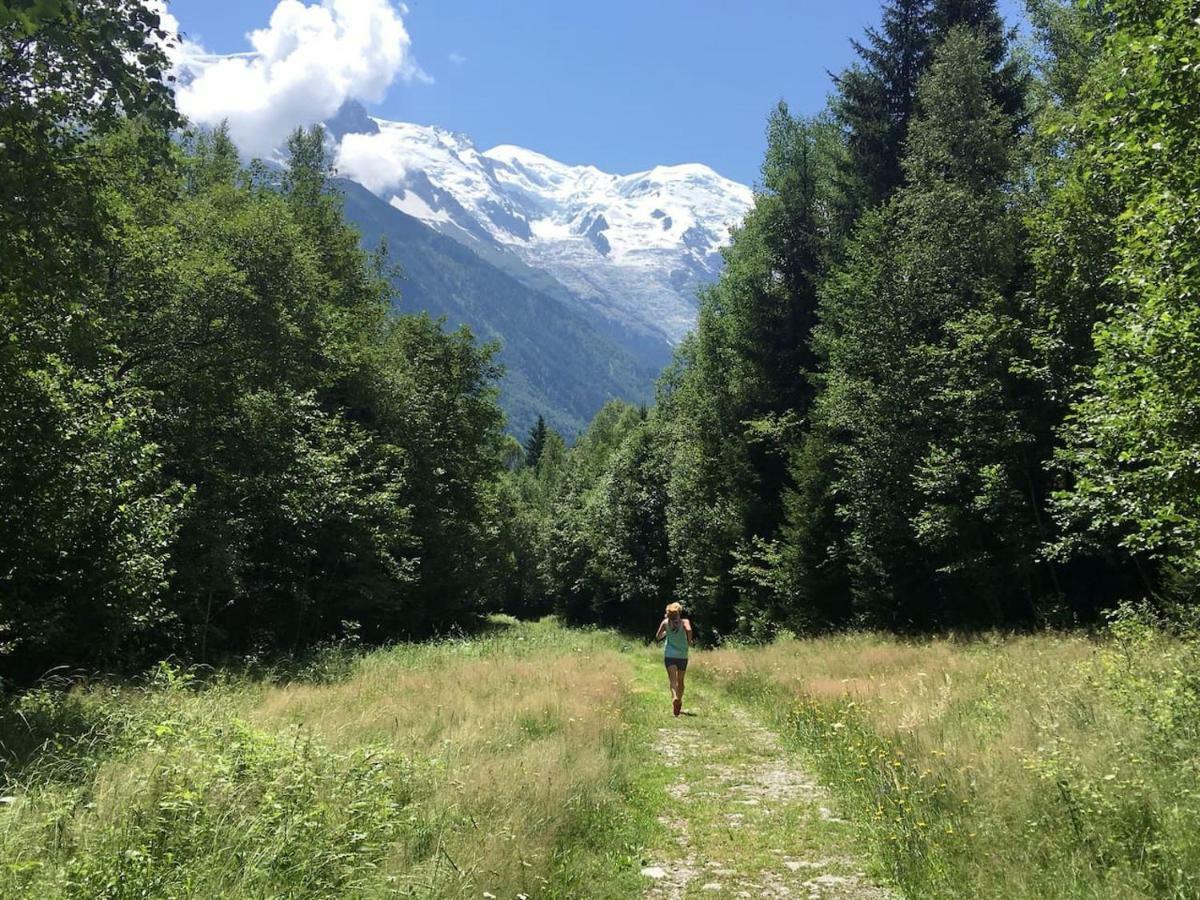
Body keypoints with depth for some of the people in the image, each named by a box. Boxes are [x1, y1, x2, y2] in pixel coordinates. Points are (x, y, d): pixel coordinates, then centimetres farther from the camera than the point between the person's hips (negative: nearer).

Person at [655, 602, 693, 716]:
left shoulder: (665, 622, 3)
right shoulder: (684, 621, -2)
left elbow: (657, 637, 8)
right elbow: (688, 629, -24)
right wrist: (689, 641, -7)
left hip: (669, 655, -1)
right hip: (682, 655, 1)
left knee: (673, 680, -11)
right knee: (680, 680, 17)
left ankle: (675, 697, -38)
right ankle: (679, 703, 27)